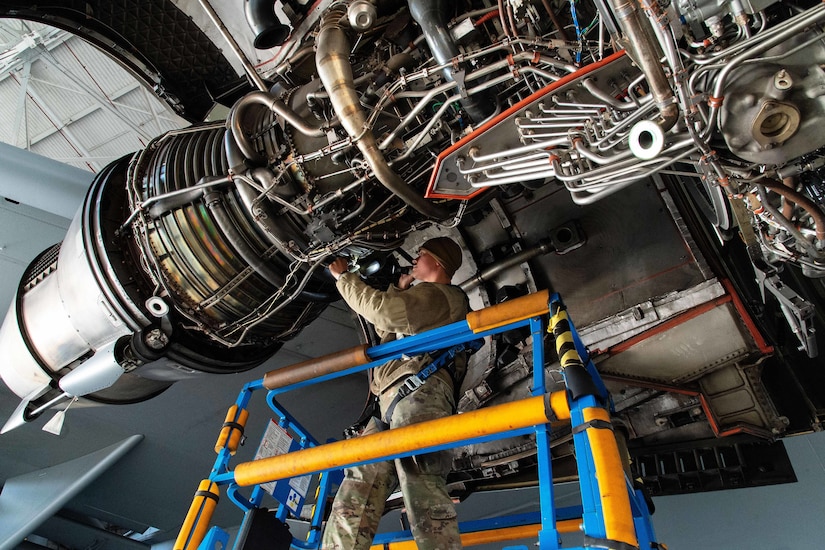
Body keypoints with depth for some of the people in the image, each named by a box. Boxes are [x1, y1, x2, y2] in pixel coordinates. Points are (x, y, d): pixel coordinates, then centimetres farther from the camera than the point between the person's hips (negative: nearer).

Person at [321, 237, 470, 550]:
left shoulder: (442, 294, 9)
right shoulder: (425, 300, 40)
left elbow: (383, 312, -7)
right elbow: (384, 328, 46)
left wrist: (344, 277, 6)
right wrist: (400, 291, 36)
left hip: (418, 390, -10)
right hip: (392, 403, 10)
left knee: (421, 488, -26)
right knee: (354, 494, -3)